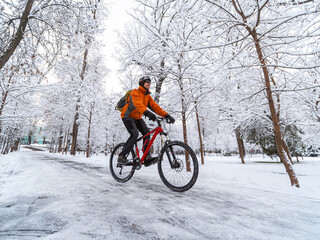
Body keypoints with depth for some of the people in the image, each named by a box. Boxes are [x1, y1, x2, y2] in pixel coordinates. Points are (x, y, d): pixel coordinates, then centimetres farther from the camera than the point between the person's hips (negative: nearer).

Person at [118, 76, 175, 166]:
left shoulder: (148, 96, 5)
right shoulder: (135, 92, -16)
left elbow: (155, 106, -7)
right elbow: (137, 103, -37)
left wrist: (167, 115, -20)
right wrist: (147, 112, -55)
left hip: (138, 118, 7)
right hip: (128, 116, -6)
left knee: (146, 132, -13)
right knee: (135, 134, -25)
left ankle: (147, 157, -9)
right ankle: (121, 156, -13)